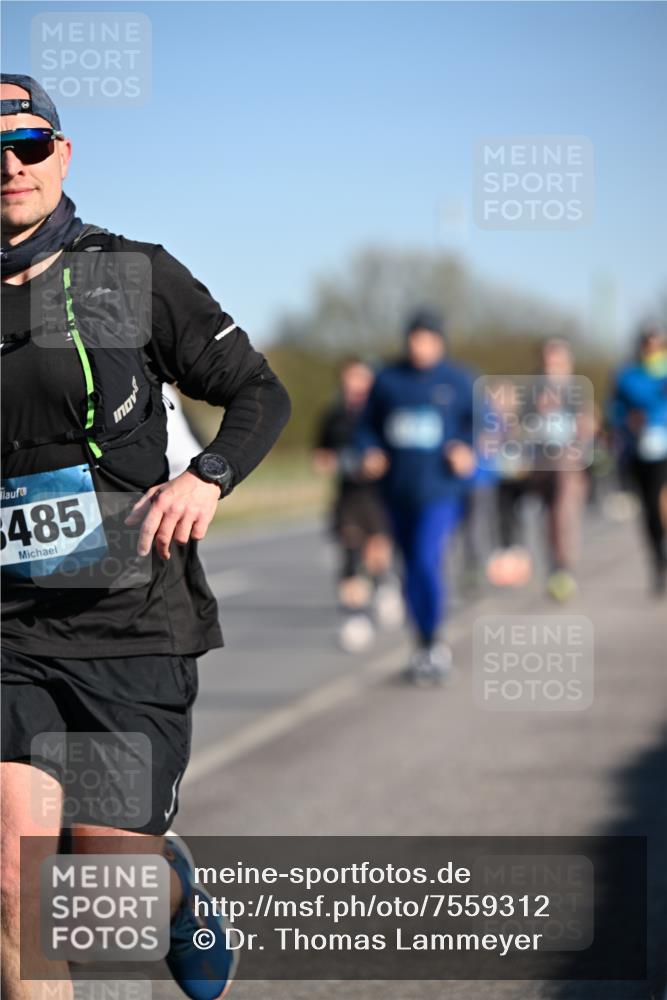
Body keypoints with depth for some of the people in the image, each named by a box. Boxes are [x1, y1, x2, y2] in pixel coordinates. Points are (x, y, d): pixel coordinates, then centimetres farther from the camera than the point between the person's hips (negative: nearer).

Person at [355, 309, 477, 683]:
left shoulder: (459, 381, -1)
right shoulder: (388, 379, 7)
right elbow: (368, 424, 15)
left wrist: (469, 449, -13)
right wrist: (370, 452, -3)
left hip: (441, 490, -4)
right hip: (399, 491, 4)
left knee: (427, 561, -18)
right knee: (413, 569, 11)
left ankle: (433, 643, -5)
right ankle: (429, 648, 23)